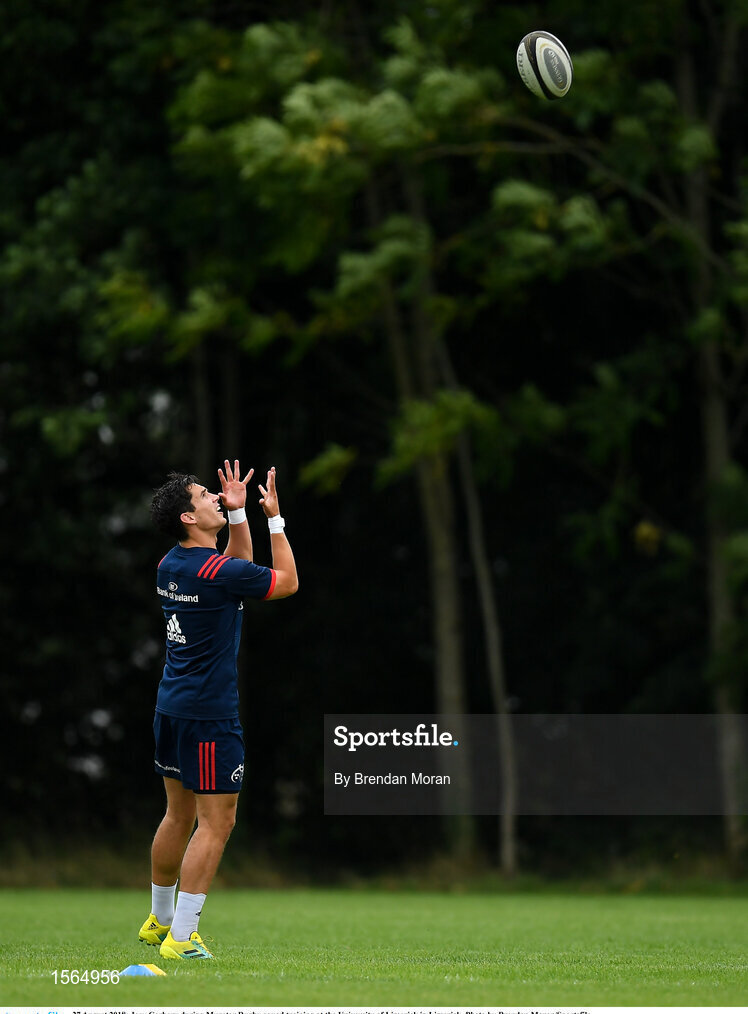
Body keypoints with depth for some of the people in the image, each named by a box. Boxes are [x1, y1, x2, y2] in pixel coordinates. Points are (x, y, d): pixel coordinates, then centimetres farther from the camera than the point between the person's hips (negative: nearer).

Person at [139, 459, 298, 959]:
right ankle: (180, 937, -7)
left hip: (172, 707, 9)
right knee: (217, 822, -5)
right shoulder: (216, 572, -19)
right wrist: (274, 518, 1)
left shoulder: (171, 565, 8)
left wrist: (238, 512, 18)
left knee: (180, 814, 19)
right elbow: (287, 581, -4)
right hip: (209, 713, -9)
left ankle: (160, 920, 30)